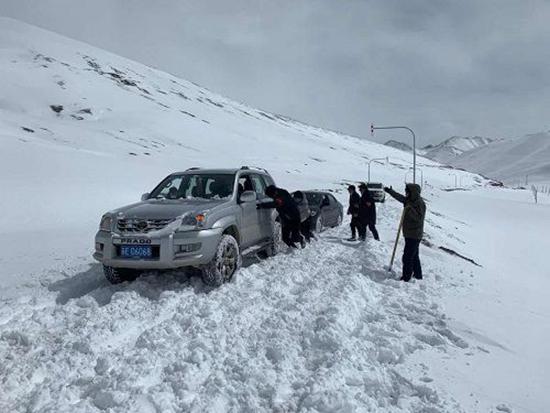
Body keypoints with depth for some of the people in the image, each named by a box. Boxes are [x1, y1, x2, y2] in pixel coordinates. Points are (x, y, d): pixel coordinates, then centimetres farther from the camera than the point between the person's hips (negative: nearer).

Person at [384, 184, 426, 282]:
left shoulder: (419, 203, -17)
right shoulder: (410, 201, 10)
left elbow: (418, 217, -26)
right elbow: (400, 197, 26)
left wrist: (409, 208, -30)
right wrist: (390, 191, 31)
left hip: (414, 236, -10)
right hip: (410, 234, 10)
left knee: (407, 257, -10)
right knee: (414, 256, 19)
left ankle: (406, 278, -6)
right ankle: (418, 275, 31)